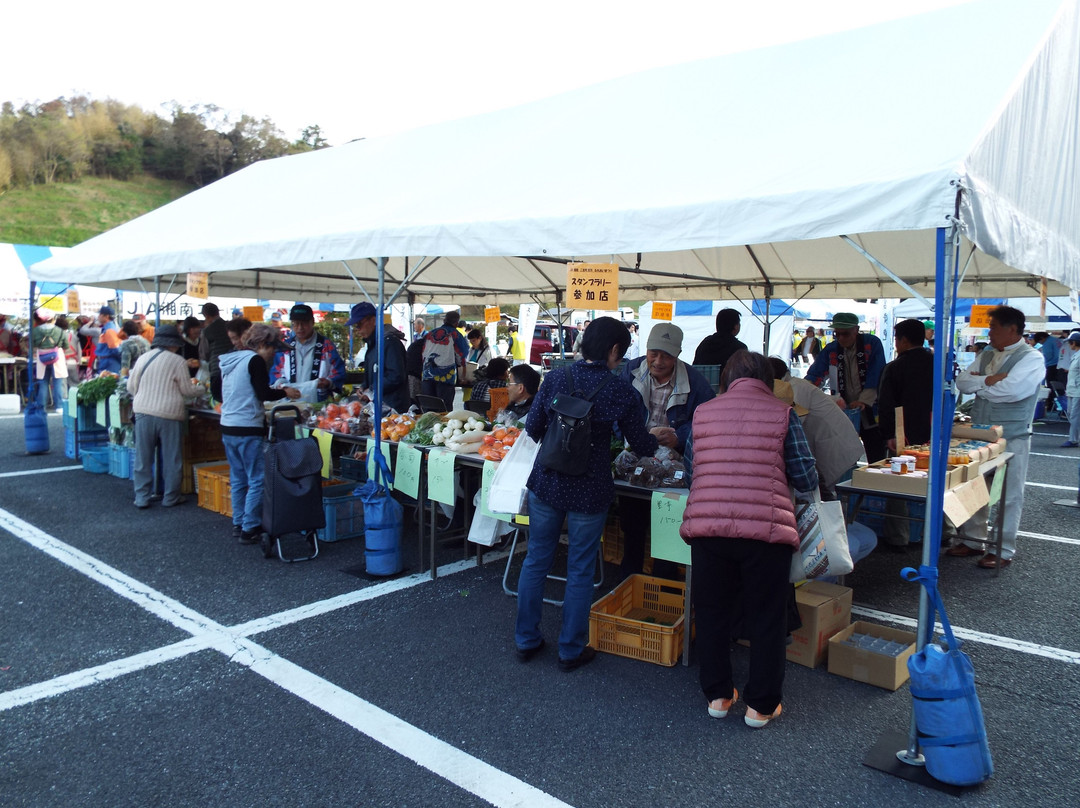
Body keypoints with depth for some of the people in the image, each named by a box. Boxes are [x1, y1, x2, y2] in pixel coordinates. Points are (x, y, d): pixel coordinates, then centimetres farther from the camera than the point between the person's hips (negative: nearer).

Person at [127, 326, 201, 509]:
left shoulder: (143, 358, 7)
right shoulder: (177, 361, -6)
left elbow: (131, 387, 12)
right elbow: (187, 390, -3)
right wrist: (200, 389, 17)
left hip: (143, 412, 4)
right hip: (169, 414, -4)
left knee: (143, 458, 10)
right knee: (171, 458, 7)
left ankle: (142, 497, 14)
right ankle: (170, 497, 14)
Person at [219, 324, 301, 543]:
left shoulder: (229, 361, 15)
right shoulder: (255, 360, -11)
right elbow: (263, 393, -16)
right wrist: (284, 392, 0)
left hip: (227, 427, 9)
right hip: (248, 429, -9)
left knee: (238, 479, 16)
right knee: (257, 480, -2)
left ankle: (238, 524, 23)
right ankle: (250, 529, -1)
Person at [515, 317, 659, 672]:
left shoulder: (556, 377, -3)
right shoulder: (620, 389, -9)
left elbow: (533, 427, 1)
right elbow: (641, 445, -1)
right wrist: (659, 439, 21)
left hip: (546, 483, 3)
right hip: (589, 492, -3)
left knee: (536, 560, 17)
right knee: (580, 571, 12)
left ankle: (526, 640, 30)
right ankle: (571, 650, 26)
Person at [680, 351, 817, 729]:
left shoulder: (703, 413, 10)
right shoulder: (783, 414, 4)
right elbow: (807, 481, 5)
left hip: (706, 527, 2)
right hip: (767, 529, -2)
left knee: (712, 615, 19)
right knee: (765, 620, 14)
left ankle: (718, 695, 32)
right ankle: (761, 705, 26)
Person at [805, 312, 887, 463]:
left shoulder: (872, 344, -2)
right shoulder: (830, 350, 6)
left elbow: (876, 377, -8)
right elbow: (814, 376, 2)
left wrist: (864, 401, -18)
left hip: (870, 413, -2)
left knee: (876, 460, 0)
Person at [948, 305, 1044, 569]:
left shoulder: (1031, 358, -9)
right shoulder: (986, 356, 13)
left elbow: (1011, 390, -24)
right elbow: (961, 381, 3)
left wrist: (979, 385, -8)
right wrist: (988, 380, -14)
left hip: (1011, 439, -7)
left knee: (1008, 496, 2)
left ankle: (1004, 550, 12)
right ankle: (973, 540, 25)